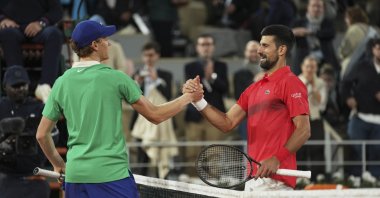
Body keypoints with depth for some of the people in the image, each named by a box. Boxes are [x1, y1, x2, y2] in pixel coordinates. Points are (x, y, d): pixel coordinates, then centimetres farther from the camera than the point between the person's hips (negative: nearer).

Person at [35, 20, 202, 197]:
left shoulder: (61, 83, 6)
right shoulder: (115, 78, -5)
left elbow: (41, 134, 10)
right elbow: (155, 115, 1)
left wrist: (58, 164, 26)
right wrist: (188, 97, 15)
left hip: (75, 176, 5)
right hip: (112, 174, -5)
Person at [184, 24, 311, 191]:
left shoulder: (290, 83, -5)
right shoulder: (254, 88, 20)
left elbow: (303, 130, -14)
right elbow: (227, 123, 16)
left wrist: (277, 159, -26)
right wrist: (198, 100, 3)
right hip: (253, 179, 8)